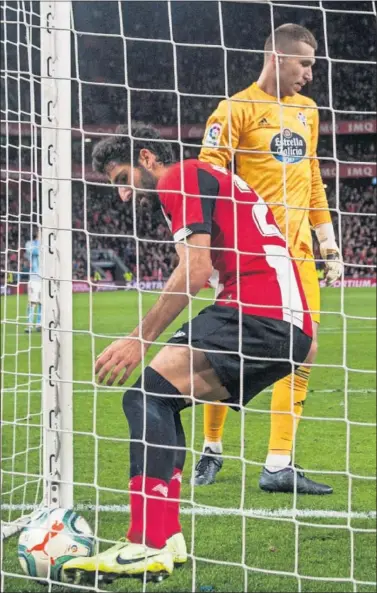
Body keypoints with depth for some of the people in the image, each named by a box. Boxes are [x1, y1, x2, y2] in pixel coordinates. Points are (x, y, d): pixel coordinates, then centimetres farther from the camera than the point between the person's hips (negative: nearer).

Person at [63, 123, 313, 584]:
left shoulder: (182, 178, 1)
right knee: (157, 400, 14)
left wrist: (140, 339, -11)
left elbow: (196, 271, -12)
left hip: (260, 313, -10)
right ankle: (166, 538, 8)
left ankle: (146, 547, -29)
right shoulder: (210, 179, 29)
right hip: (292, 327, 10)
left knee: (149, 394, -20)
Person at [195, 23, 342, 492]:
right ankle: (211, 449, 20)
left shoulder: (306, 111, 16)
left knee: (303, 352, -2)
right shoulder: (235, 110, -6)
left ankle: (278, 466, 1)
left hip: (297, 251, 6)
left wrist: (328, 243, 19)